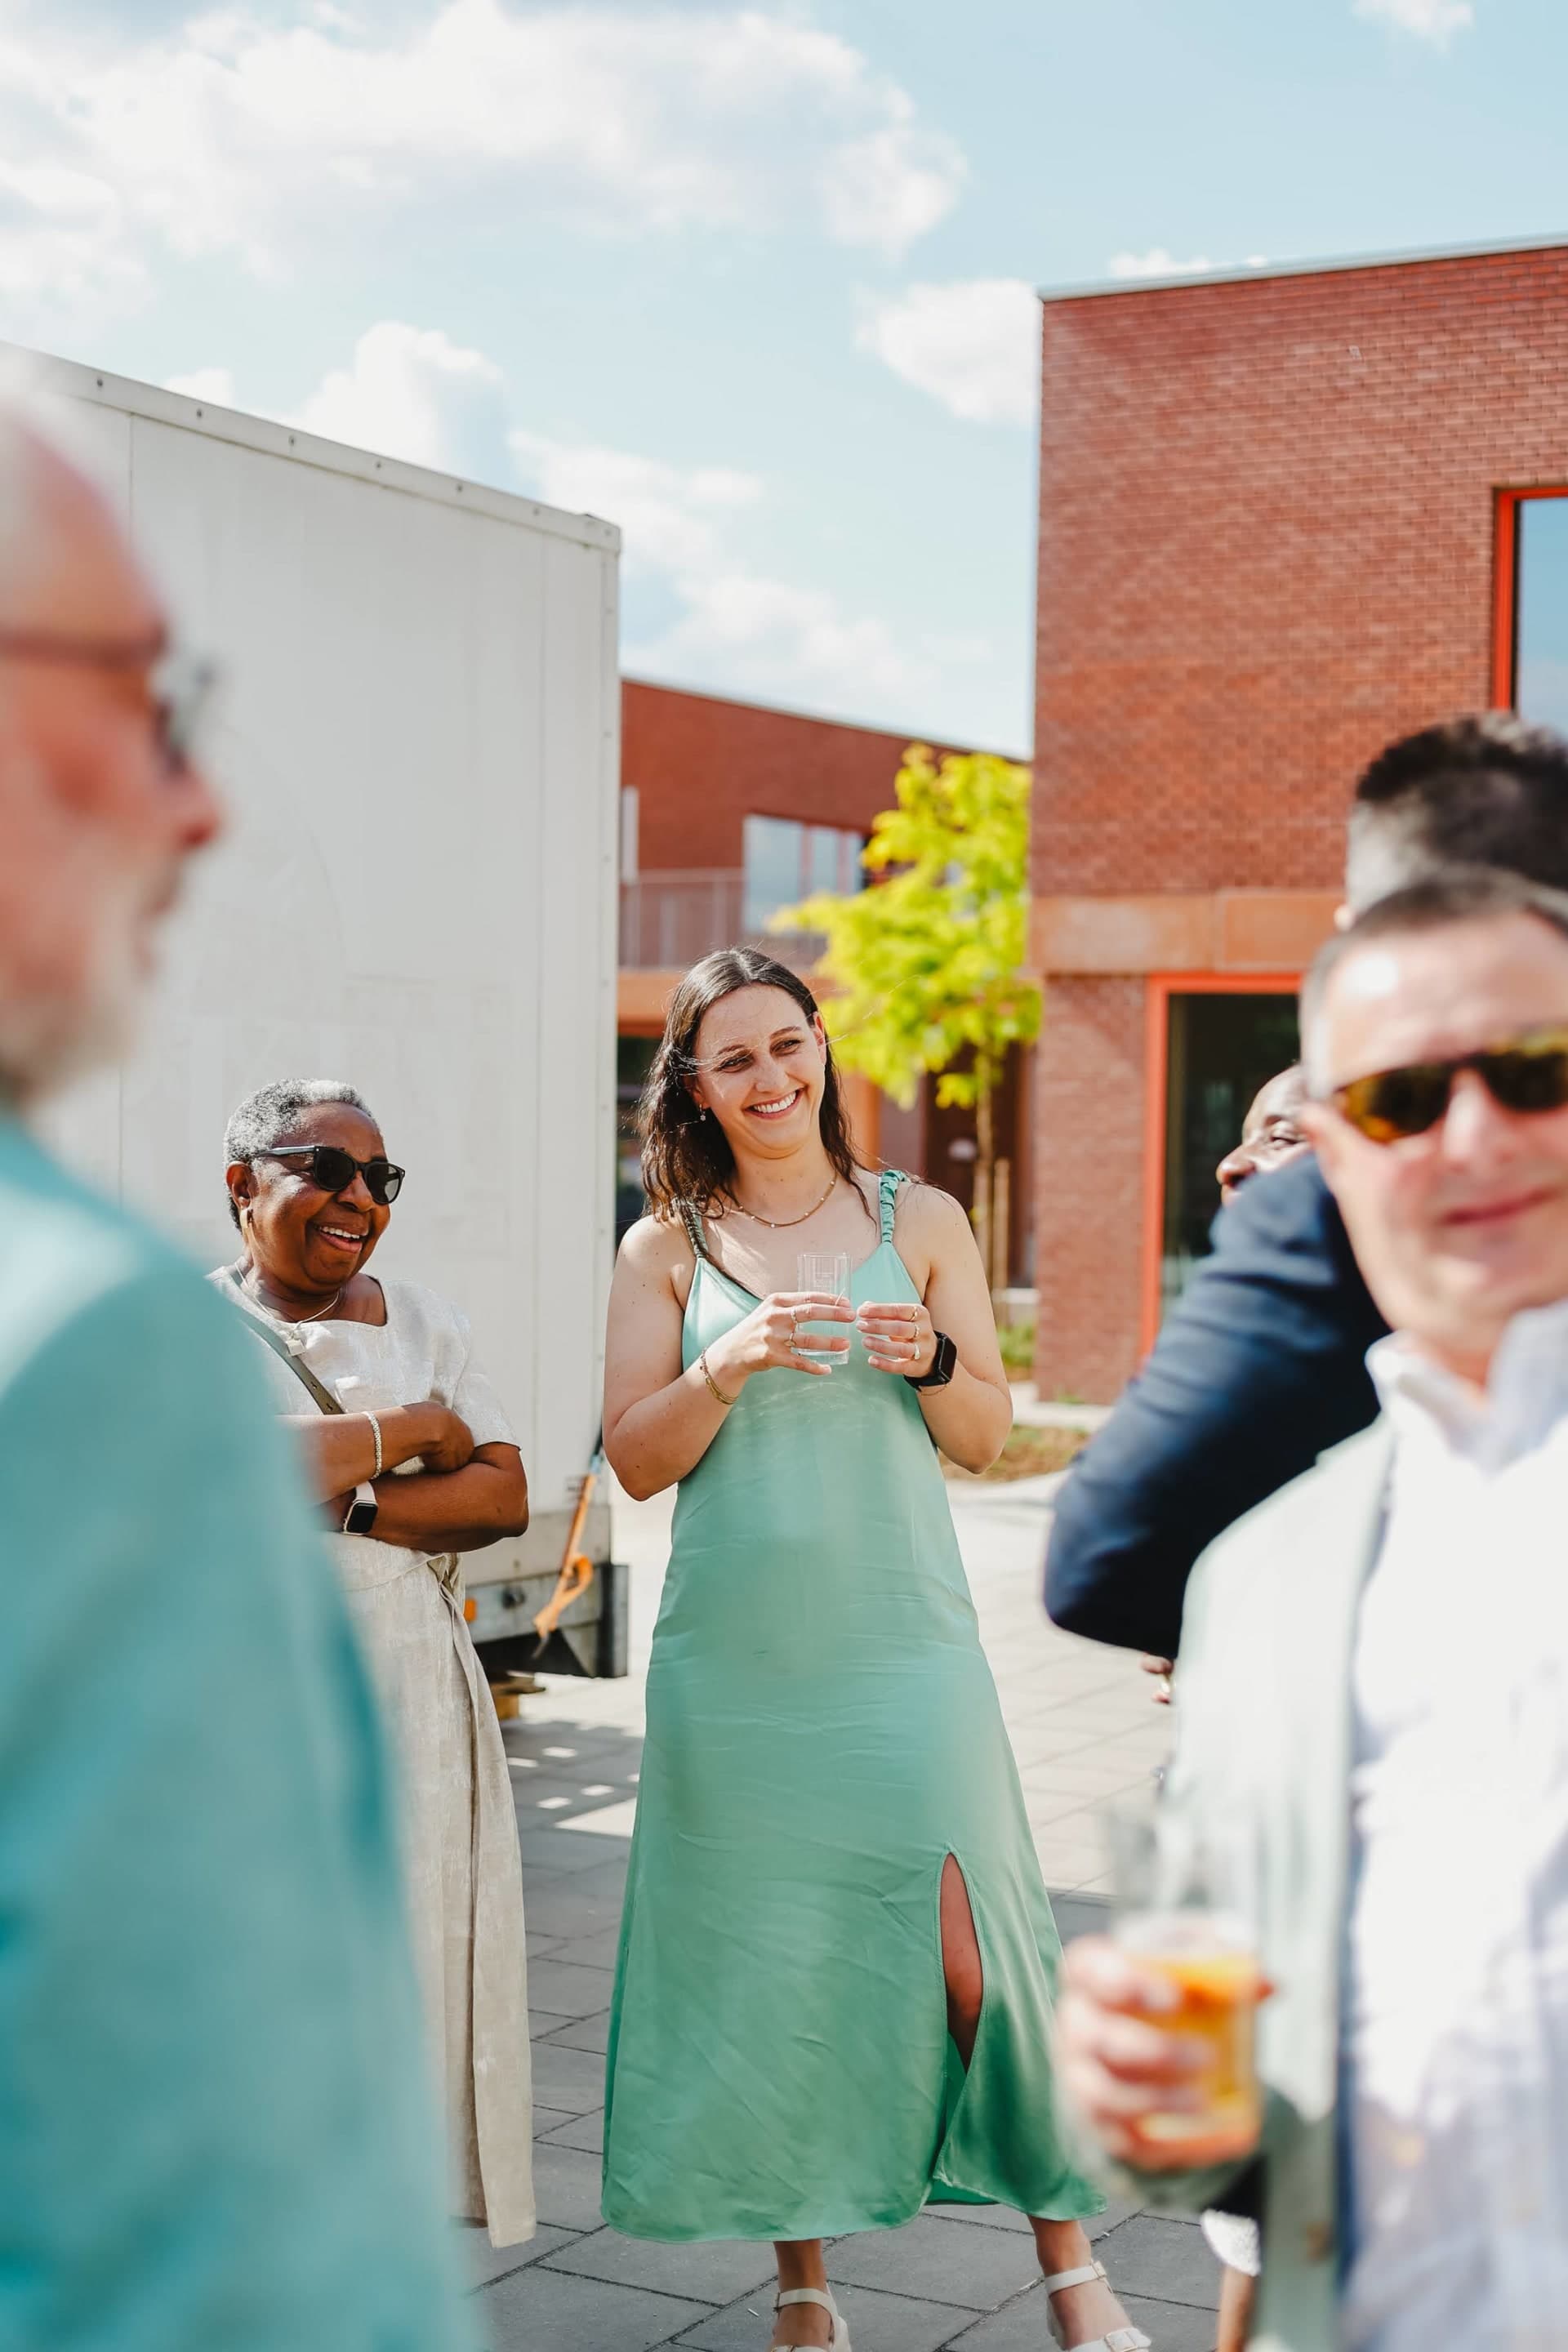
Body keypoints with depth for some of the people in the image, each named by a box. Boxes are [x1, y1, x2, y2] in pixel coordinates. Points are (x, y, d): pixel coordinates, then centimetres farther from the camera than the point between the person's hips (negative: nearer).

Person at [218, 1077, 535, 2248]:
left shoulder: (422, 1319, 13)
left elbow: (505, 1496, 3)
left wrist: (348, 1507, -12)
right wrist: (407, 1429, -7)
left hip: (408, 1689, 4)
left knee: (406, 1963, 2)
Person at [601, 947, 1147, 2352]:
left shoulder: (921, 1222, 7)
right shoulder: (668, 1251, 7)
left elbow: (987, 1437, 8)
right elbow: (636, 1460, 3)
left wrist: (930, 1358, -13)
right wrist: (727, 1366, -14)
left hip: (902, 1650, -1)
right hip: (733, 1664, 1)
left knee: (966, 1958, -6)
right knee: (768, 1972, 6)